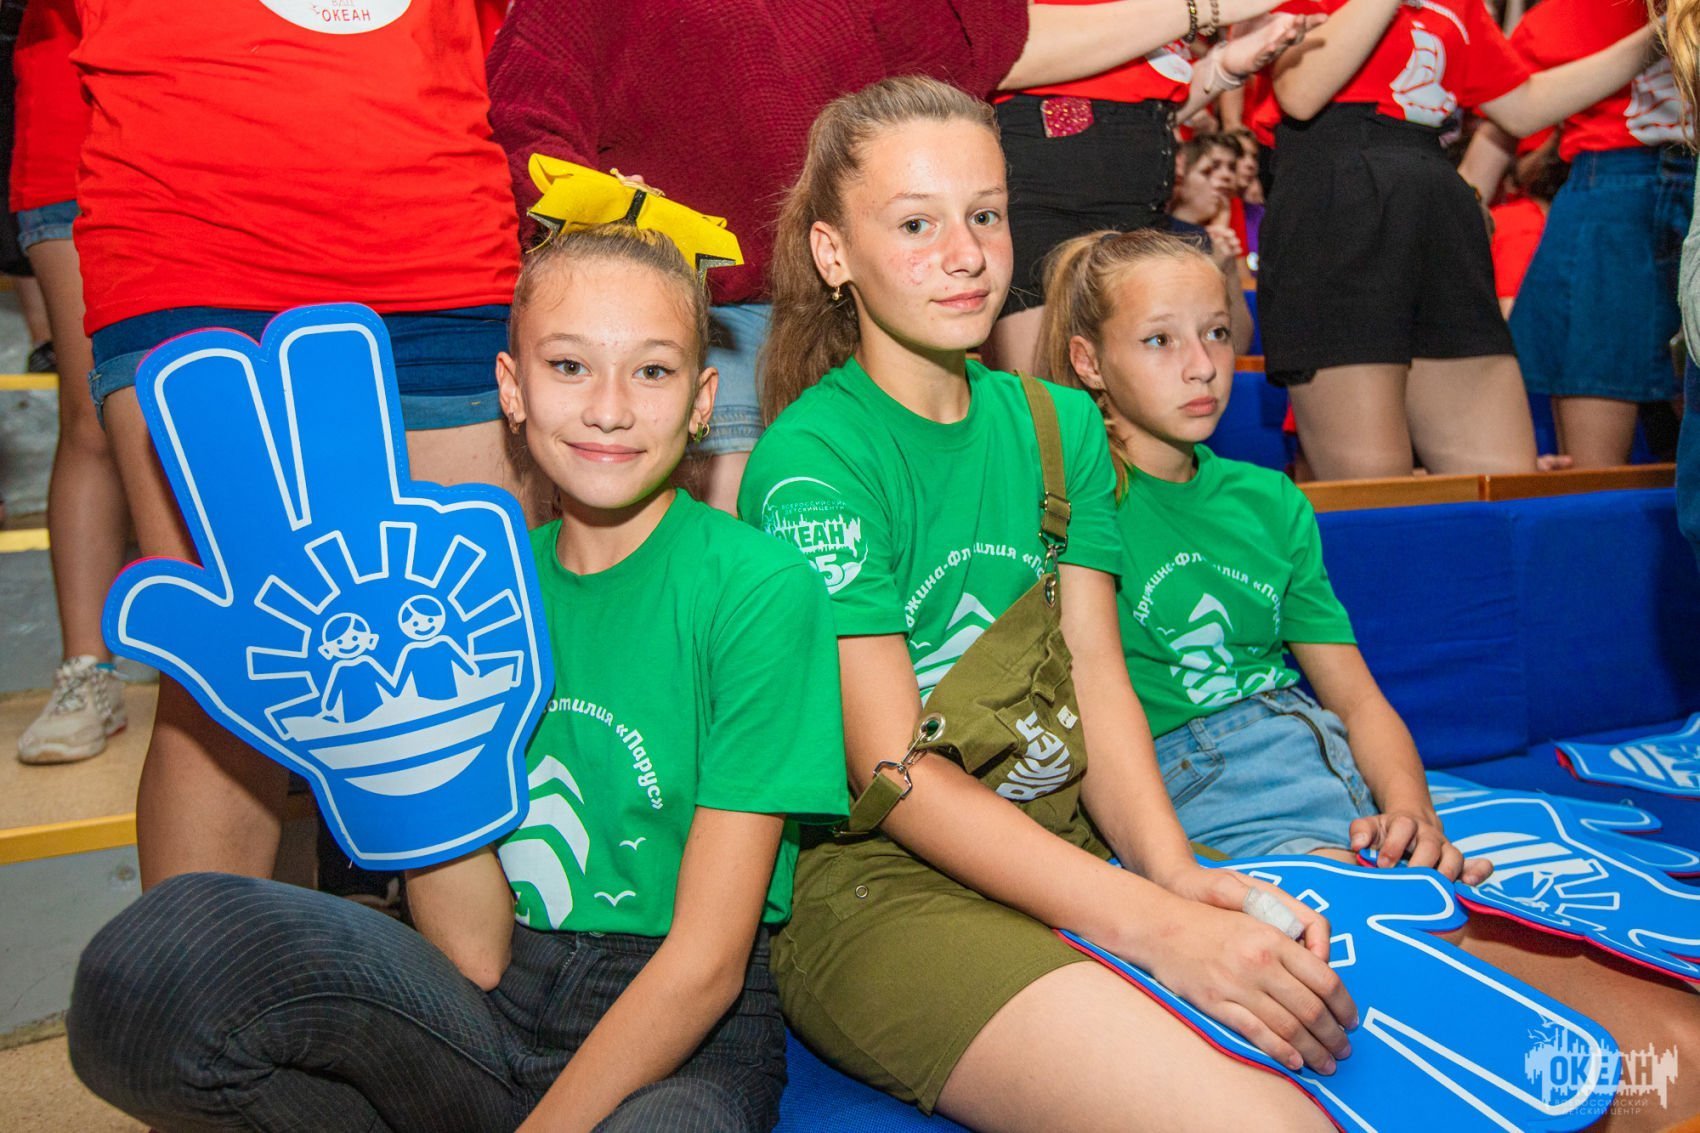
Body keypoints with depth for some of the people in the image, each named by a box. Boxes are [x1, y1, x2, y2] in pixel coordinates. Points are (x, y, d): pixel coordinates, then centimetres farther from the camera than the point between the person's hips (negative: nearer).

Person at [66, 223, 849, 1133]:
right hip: (489, 1014, 4)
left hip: (685, 1039, -3)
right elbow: (475, 951, -4)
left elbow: (707, 960, -12)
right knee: (171, 942, -21)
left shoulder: (762, 589, -10)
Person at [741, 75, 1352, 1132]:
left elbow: (1098, 679, 4)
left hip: (1070, 850, 6)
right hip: (872, 883, -6)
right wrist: (1156, 927, -24)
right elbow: (893, 776, -16)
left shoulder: (1058, 423, 11)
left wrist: (1175, 871, -14)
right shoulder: (809, 460, -11)